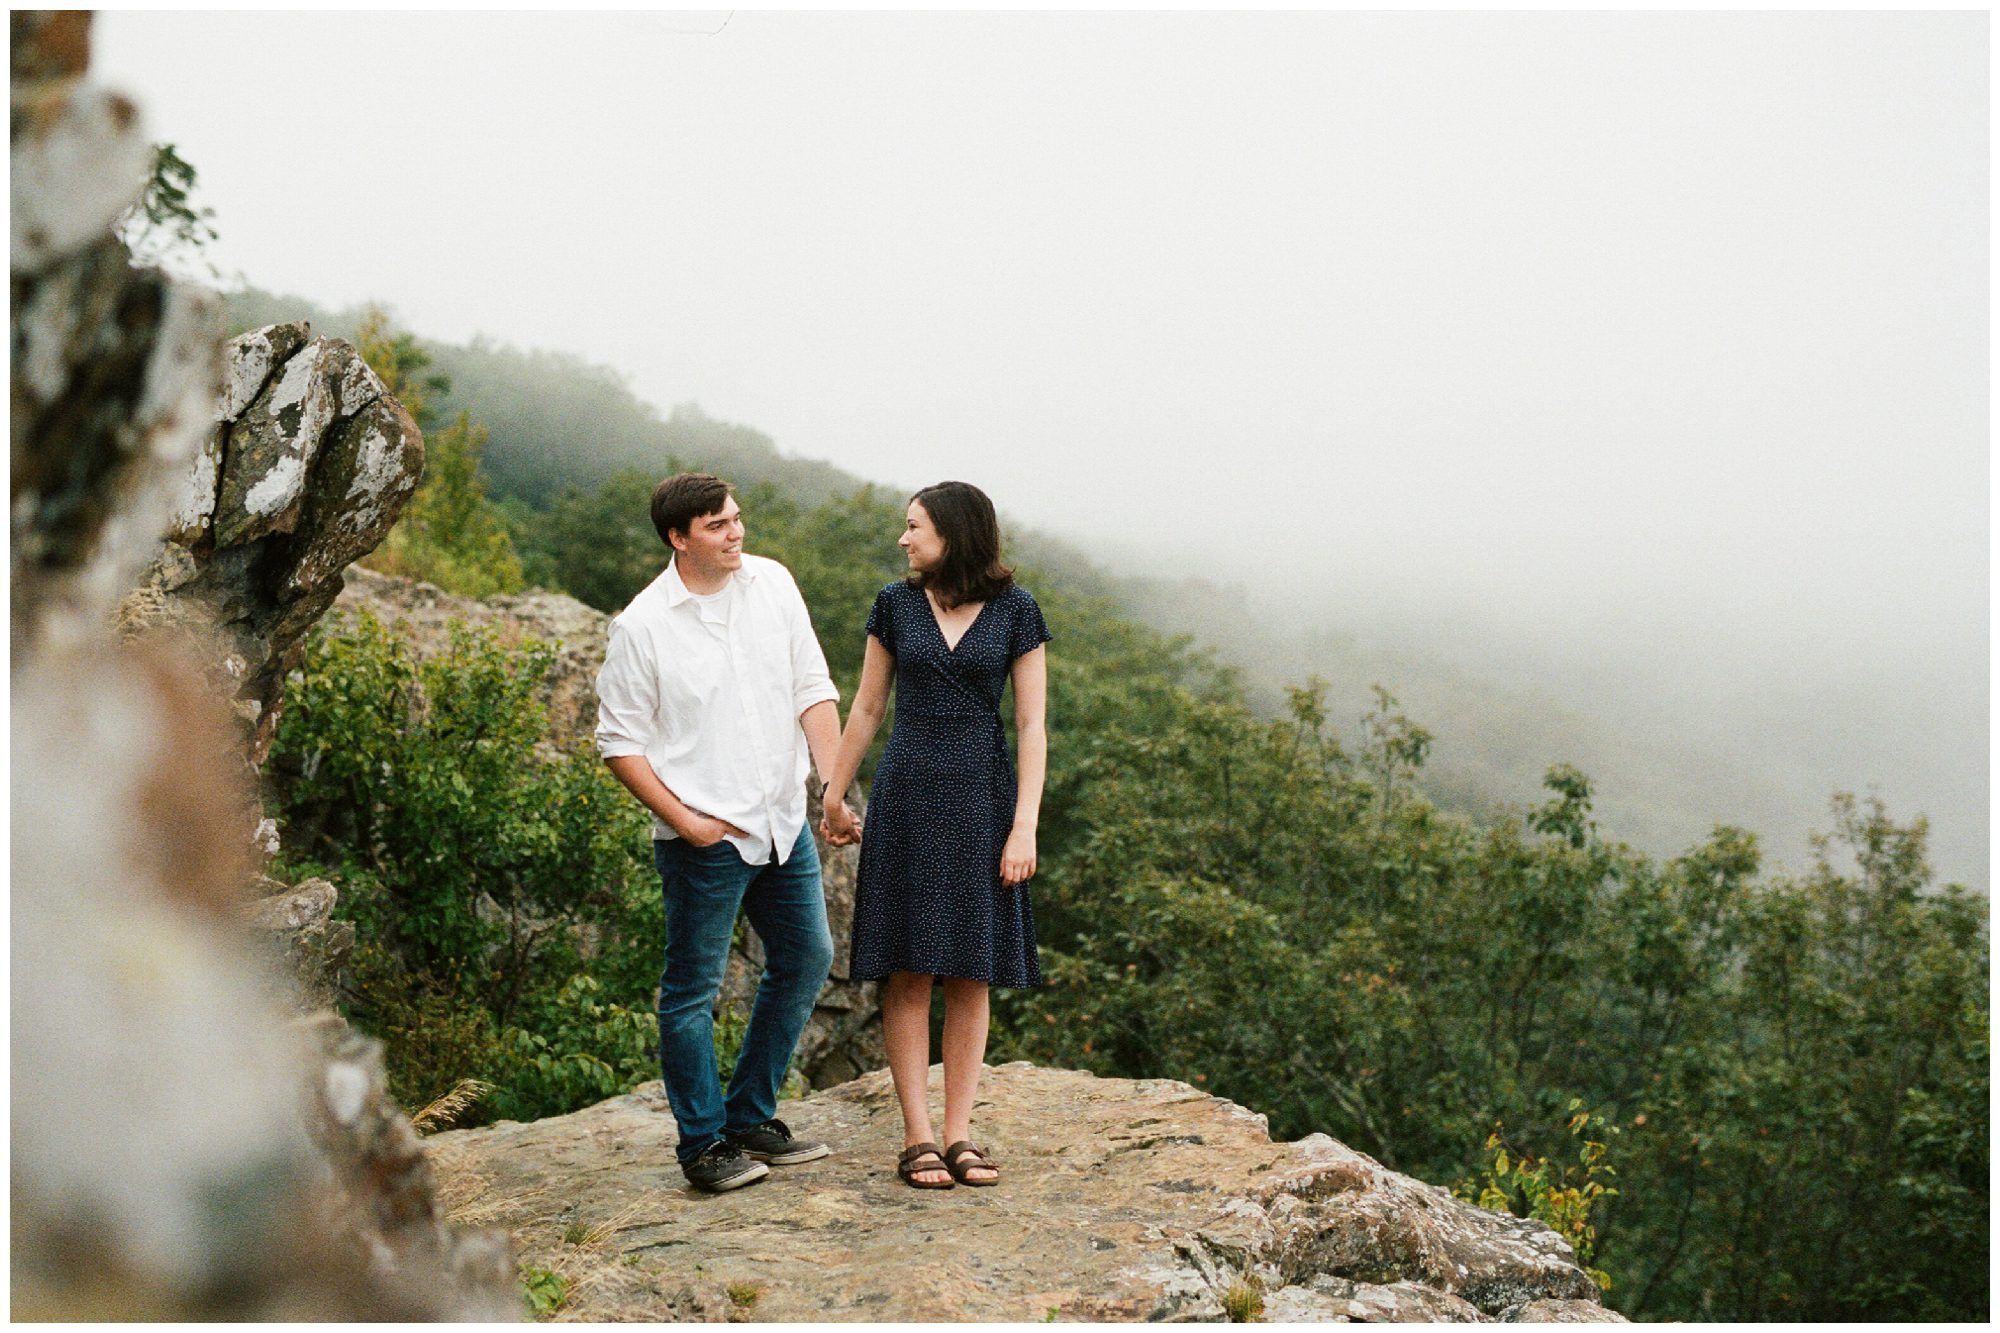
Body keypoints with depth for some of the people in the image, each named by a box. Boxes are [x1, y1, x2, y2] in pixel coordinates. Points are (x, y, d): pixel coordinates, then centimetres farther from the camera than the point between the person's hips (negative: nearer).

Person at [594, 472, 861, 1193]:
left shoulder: (773, 583, 3)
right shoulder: (642, 625, -10)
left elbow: (813, 690, 6)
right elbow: (620, 742, -6)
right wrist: (684, 820, -13)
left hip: (784, 821, 6)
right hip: (704, 837, -6)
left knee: (807, 958, 14)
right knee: (693, 988, 2)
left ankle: (750, 1116, 29)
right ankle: (703, 1142, 18)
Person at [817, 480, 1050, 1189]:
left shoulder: (1015, 611, -1)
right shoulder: (895, 604, 5)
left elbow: (1031, 725, -2)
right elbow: (865, 709, 12)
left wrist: (1024, 827, -9)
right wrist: (833, 798, 15)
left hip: (980, 798, -1)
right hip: (905, 796, 1)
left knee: (970, 974, 4)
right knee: (908, 972, 0)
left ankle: (959, 1133, 11)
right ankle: (917, 1136, 5)